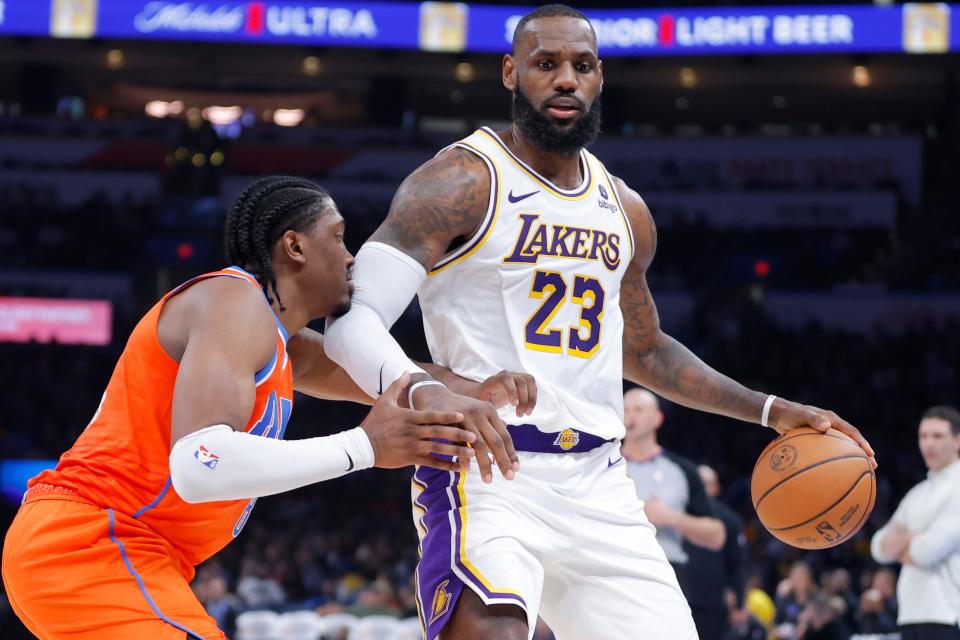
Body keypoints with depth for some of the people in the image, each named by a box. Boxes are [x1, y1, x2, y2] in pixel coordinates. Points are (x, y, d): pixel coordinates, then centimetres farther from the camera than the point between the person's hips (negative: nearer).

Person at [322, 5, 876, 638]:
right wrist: (425, 392, -36)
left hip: (598, 486, 7)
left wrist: (768, 411, 24)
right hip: (489, 470, -7)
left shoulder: (625, 212, 16)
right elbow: (352, 319, -15)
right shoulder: (460, 182, -5)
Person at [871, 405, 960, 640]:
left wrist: (900, 548, 4)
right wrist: (909, 540, -8)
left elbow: (932, 548, -16)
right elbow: (880, 547, 14)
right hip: (911, 613, 8)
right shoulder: (918, 494, 19)